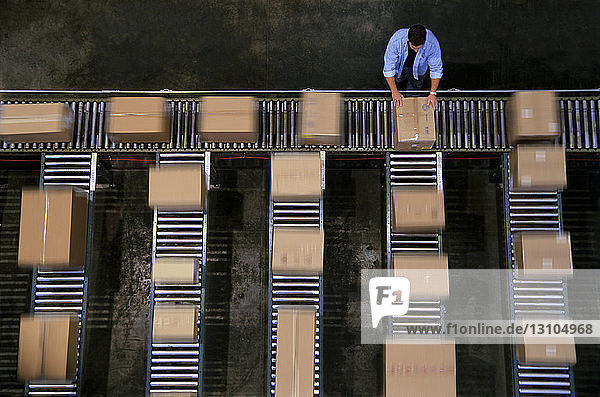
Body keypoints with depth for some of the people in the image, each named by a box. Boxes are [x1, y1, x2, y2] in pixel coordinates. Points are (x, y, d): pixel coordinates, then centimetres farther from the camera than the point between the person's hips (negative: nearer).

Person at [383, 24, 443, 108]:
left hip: (418, 67, 0)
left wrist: (433, 93, -27)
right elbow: (388, 68, -32)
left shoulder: (432, 42, -41)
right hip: (401, 64, 0)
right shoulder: (396, 40, -43)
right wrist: (394, 91, -31)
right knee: (399, 79, 28)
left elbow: (436, 69, -27)